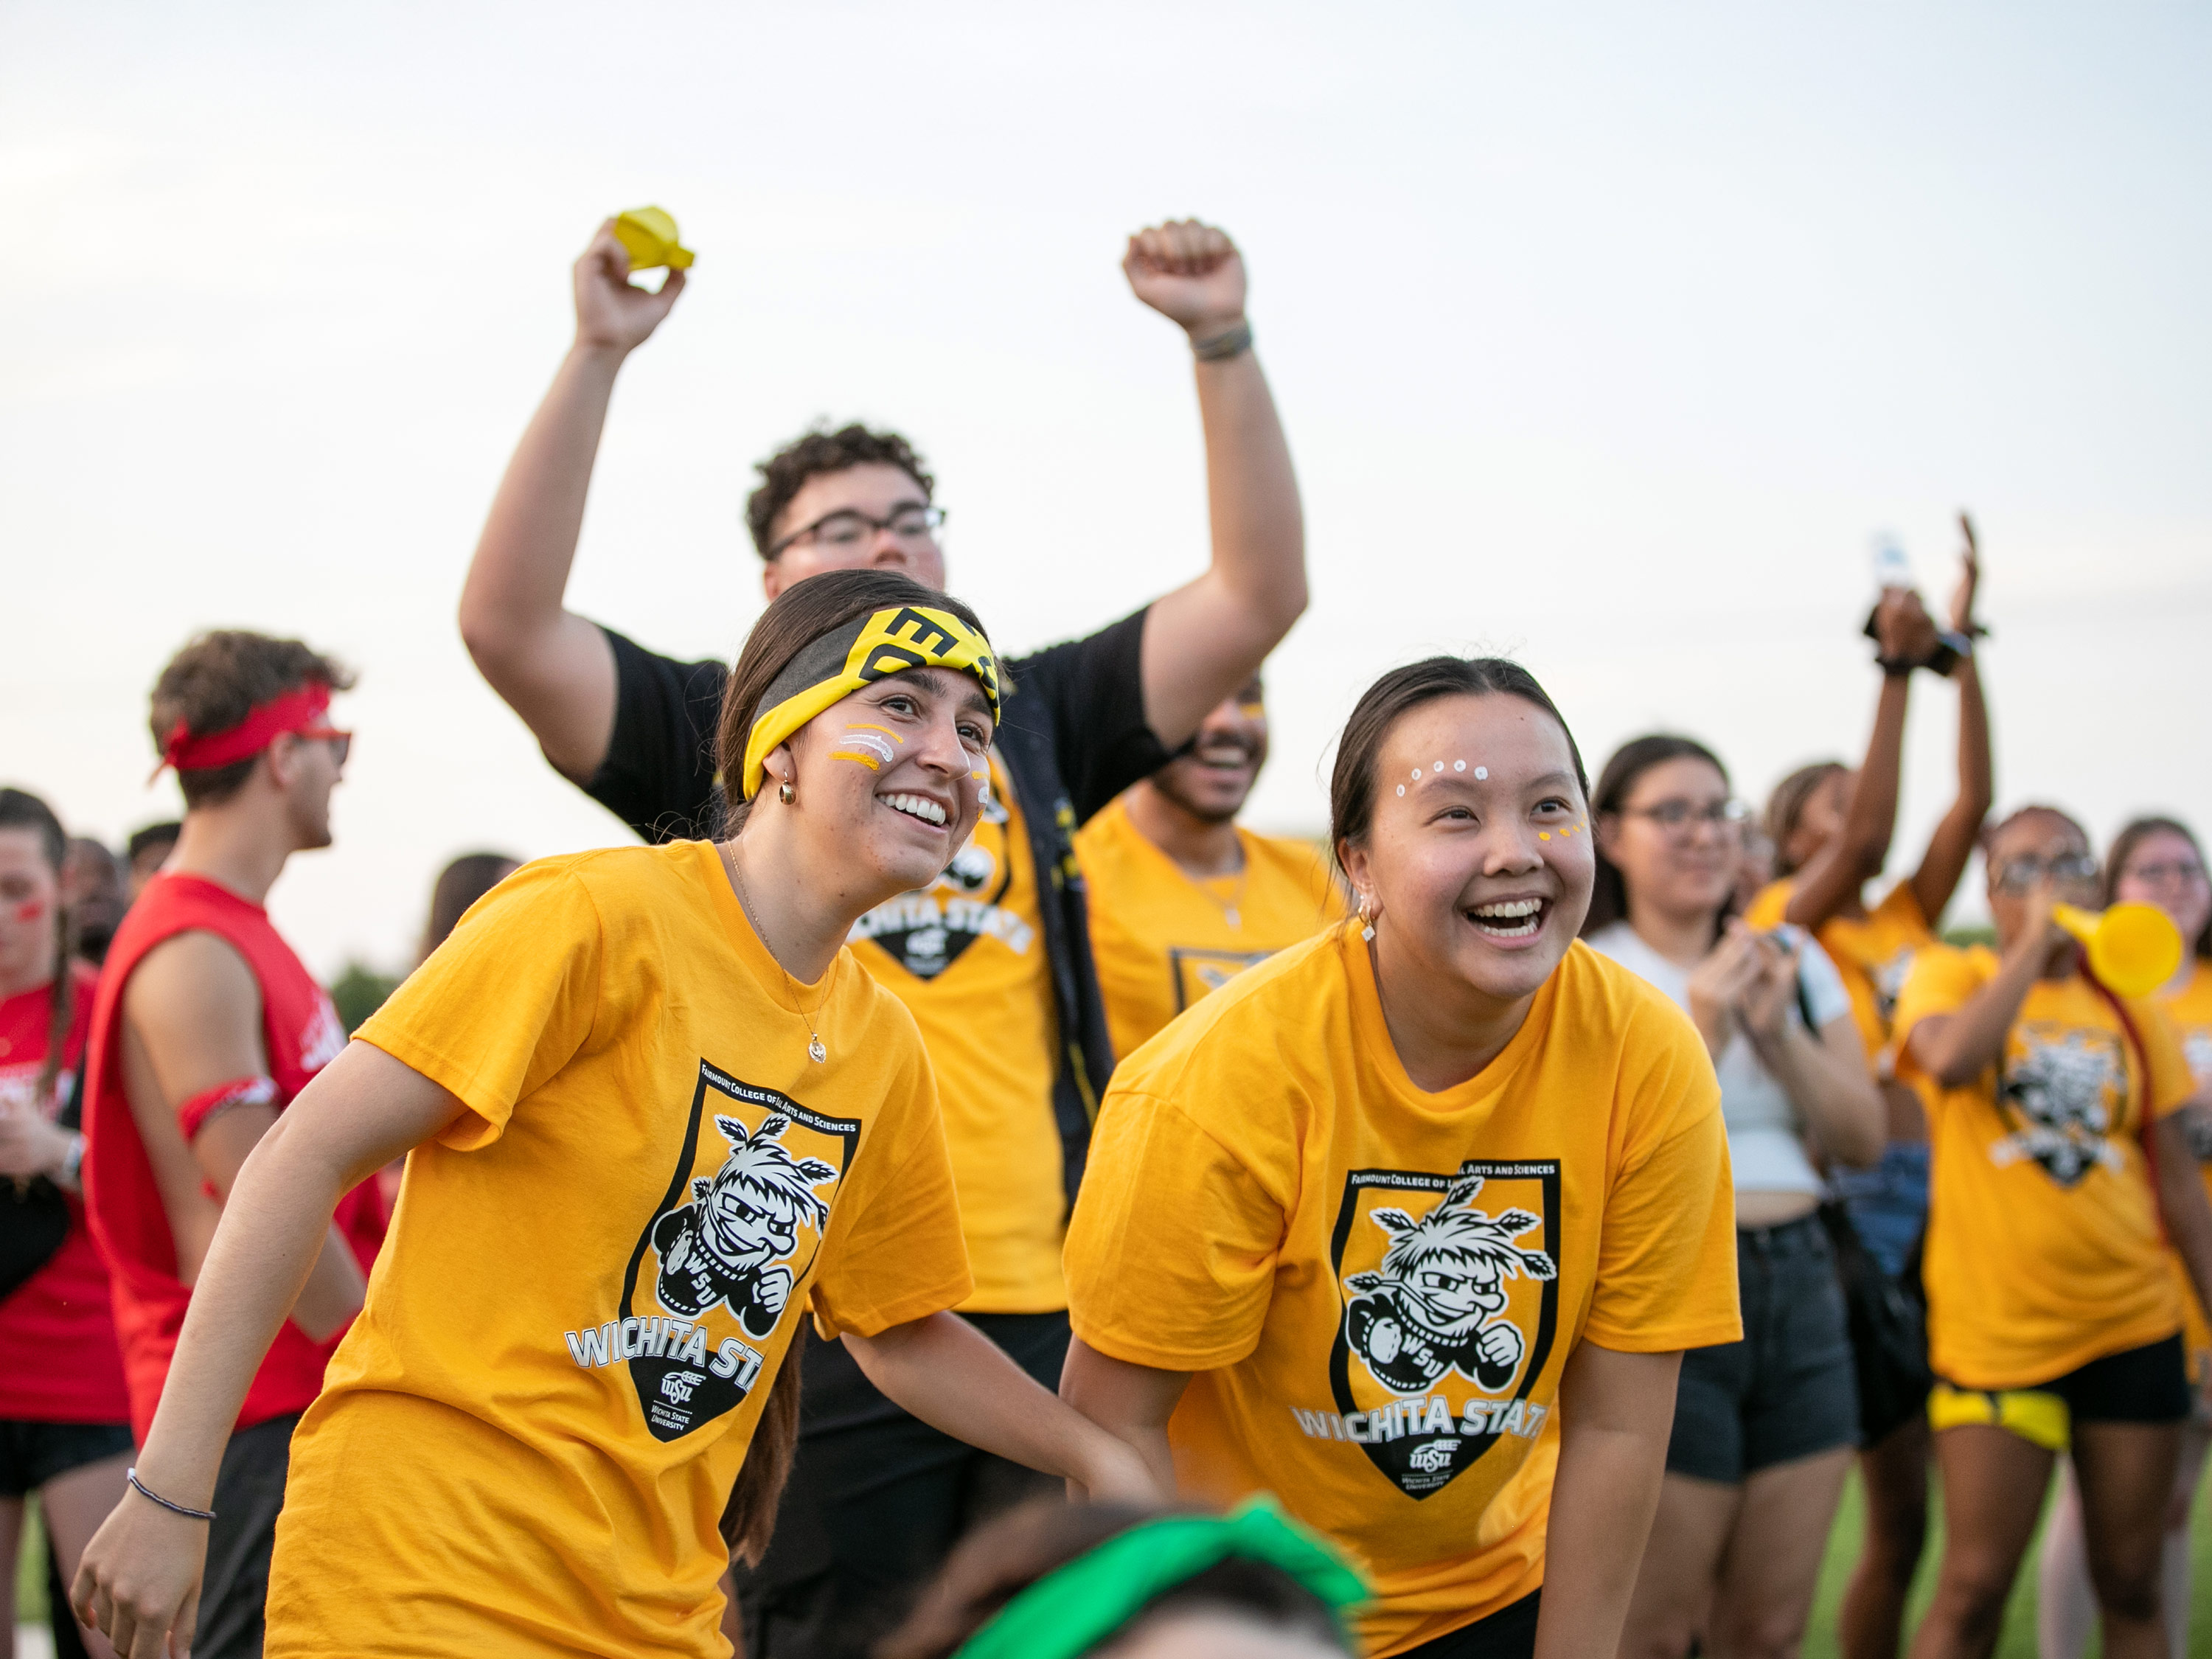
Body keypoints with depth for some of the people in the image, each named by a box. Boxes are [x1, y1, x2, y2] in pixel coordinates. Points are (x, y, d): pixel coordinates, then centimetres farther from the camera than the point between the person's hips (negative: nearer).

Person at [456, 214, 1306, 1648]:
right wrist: (598, 357, -11)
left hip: (1048, 1311, 3)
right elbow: (508, 625, -6)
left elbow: (1262, 595, 8)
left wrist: (1222, 343, -1)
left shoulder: (1031, 720, 16)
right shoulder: (714, 734, 8)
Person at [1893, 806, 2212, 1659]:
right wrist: (2033, 944, -17)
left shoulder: (2128, 1007, 9)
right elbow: (1949, 1059, -24)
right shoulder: (1948, 975, 1)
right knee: (1974, 1587, -5)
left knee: (2131, 1584, 7)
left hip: (2134, 1325, 4)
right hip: (1995, 1327, -3)